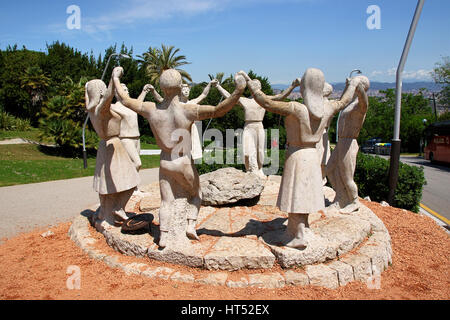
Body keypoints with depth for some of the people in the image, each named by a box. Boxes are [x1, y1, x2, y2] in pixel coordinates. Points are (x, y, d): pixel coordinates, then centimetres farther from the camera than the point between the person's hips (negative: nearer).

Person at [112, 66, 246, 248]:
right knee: (195, 194, 21)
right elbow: (218, 111, -27)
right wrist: (238, 91, -31)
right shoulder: (187, 110, -19)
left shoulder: (151, 110, -6)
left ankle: (163, 236, 7)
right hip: (184, 164, -3)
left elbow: (125, 100, 7)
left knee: (166, 201, 13)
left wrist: (115, 79, 21)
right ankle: (191, 225, 9)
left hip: (164, 163, 3)